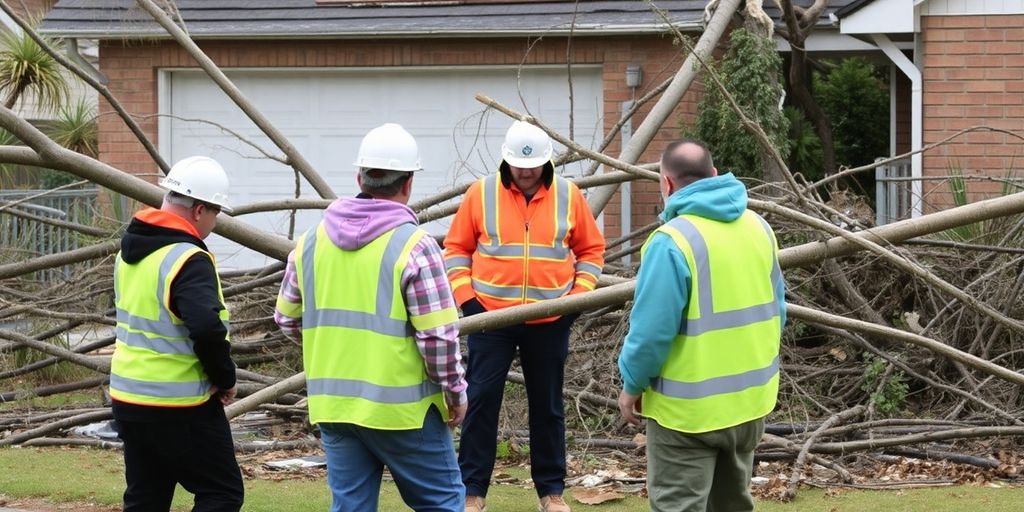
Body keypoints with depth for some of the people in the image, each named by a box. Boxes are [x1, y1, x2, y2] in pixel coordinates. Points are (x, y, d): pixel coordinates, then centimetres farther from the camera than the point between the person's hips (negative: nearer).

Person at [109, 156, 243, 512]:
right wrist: (226, 379, -13)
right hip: (180, 407, -8)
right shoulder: (189, 260, -20)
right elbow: (208, 329, -30)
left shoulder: (130, 251, 10)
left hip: (128, 398, 8)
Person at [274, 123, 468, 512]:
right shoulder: (413, 246, -13)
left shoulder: (312, 241, 4)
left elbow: (287, 319, 13)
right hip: (402, 406, -5)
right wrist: (455, 393, -1)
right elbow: (439, 335, -15)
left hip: (333, 404, 5)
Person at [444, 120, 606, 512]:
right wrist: (465, 296, -6)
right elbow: (457, 249, 5)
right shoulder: (481, 193, -2)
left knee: (547, 406, 10)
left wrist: (579, 295, -2)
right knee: (481, 401, -2)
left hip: (550, 321, 1)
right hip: (490, 317, -1)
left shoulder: (569, 196, 1)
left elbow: (591, 250, 10)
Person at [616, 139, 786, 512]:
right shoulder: (758, 227, 2)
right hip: (752, 398, 7)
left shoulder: (673, 240, -20)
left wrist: (632, 385, -5)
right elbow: (776, 313, 10)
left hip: (689, 408, -7)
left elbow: (652, 331, -20)